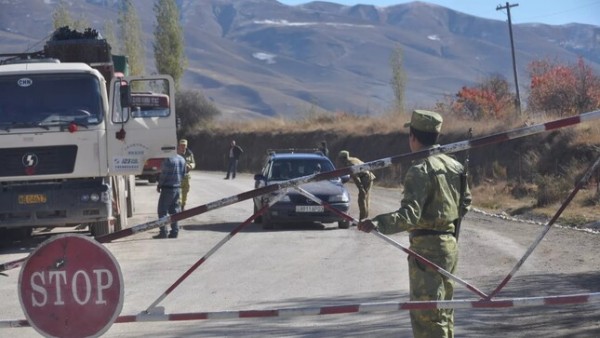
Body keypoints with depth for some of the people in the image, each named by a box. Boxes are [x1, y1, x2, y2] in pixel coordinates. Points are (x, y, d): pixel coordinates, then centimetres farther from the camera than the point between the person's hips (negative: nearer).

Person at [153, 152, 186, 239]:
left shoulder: (168, 159, -16)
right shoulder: (182, 159, 8)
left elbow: (164, 174, -14)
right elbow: (183, 174, 13)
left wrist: (159, 185, -1)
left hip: (168, 188, -7)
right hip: (178, 188, 7)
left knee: (162, 211, -1)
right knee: (174, 211, 13)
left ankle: (163, 232, -4)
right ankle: (174, 232, 12)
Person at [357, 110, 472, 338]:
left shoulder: (419, 170, -18)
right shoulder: (453, 165, 9)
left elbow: (410, 214, -28)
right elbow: (465, 202, 21)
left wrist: (378, 223, -40)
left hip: (426, 248, -9)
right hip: (450, 243, 9)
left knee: (426, 315, -7)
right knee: (443, 310, 19)